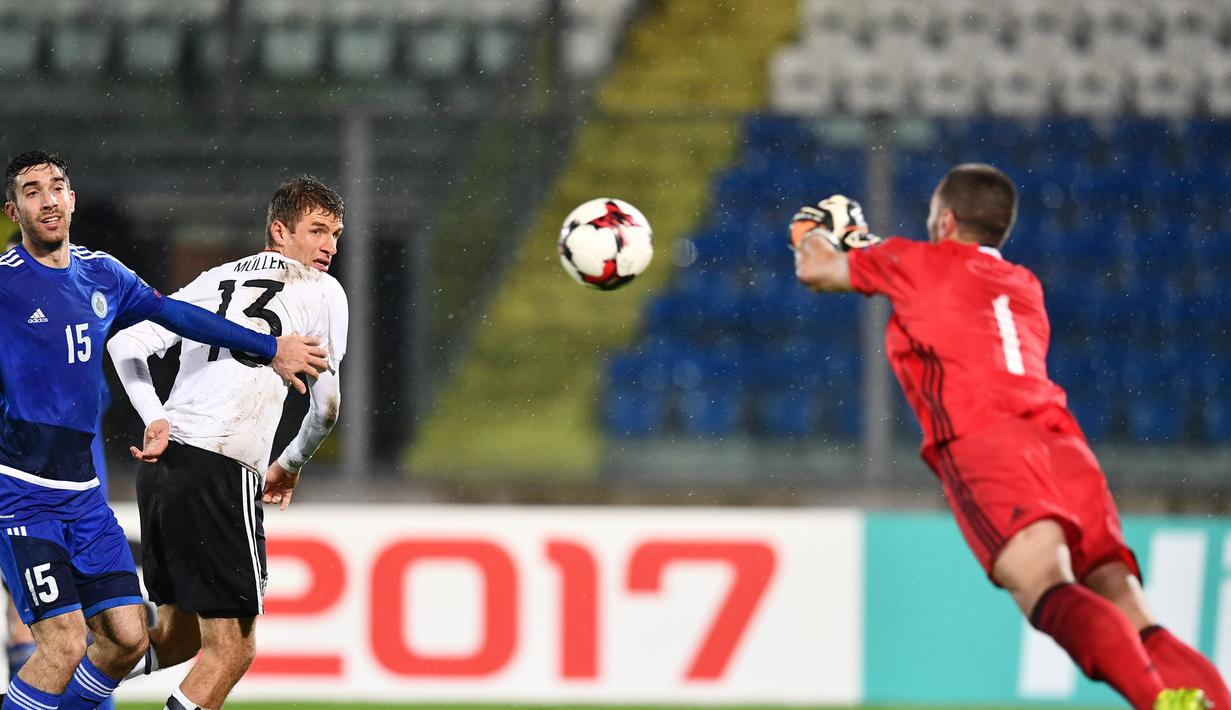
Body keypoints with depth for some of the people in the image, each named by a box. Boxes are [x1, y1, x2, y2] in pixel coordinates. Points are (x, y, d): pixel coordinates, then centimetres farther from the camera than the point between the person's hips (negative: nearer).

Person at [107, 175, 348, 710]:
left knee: (180, 633, 20)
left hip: (160, 464, 7)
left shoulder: (215, 281, 21)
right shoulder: (322, 292, 6)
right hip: (221, 473, -7)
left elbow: (125, 343, 11)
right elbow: (326, 408, 7)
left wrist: (154, 420, 3)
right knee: (232, 649, -2)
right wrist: (291, 465, 25)